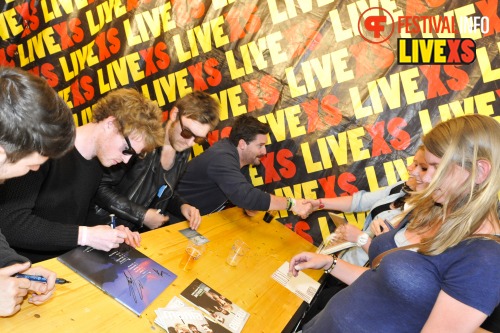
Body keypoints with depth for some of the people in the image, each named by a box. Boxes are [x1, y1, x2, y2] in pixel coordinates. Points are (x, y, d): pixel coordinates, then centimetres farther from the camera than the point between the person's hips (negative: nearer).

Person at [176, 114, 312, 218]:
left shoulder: (230, 150, -3)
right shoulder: (222, 159, -30)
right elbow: (245, 196, -43)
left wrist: (248, 204, -15)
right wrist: (290, 203, -39)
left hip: (211, 212, 8)